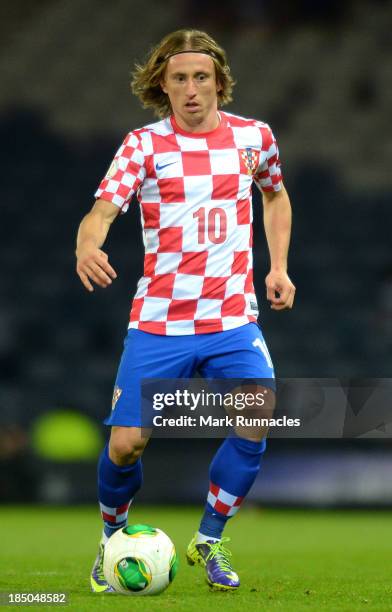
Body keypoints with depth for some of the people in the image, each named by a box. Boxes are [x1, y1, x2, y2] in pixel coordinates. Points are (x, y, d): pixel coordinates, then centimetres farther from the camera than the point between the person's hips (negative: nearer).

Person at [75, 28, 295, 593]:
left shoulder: (254, 137, 5)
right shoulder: (144, 144, -4)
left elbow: (276, 195, 25)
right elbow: (103, 209, -17)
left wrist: (278, 267, 13)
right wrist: (88, 245, -40)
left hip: (234, 319, 2)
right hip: (159, 323, -1)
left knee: (256, 424, -19)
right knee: (126, 443, -7)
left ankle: (209, 542, 4)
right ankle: (113, 538, 25)